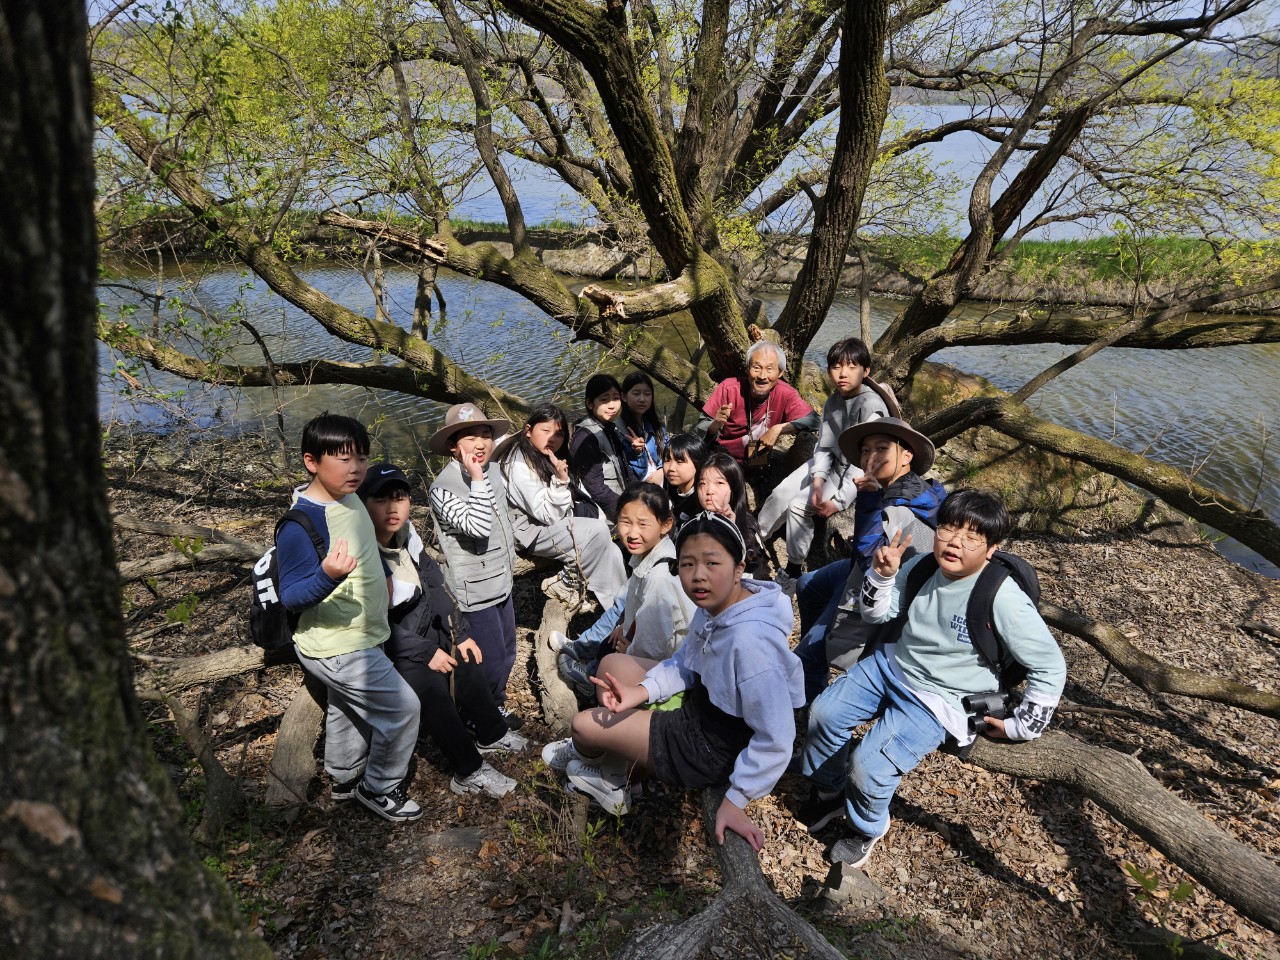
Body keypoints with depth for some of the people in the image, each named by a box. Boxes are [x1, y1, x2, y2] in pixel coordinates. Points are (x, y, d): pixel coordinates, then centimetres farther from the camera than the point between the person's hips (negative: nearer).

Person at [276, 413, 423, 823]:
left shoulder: (349, 499, -2)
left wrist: (383, 573, 24)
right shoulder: (299, 524, -29)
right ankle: (380, 788, 20)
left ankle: (344, 778, 52)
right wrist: (327, 576, -45)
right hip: (336, 648, -9)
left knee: (347, 710, 28)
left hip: (355, 639, 9)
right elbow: (291, 597, -27)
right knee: (401, 708, -3)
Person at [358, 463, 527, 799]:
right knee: (431, 685, -24)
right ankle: (470, 771, -8)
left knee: (467, 661, 3)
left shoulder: (407, 536, -4)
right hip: (383, 649, -8)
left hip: (422, 629, 8)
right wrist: (426, 652, -21)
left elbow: (435, 586, 5)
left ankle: (491, 735, 25)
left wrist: (458, 633, -1)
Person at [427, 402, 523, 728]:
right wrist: (477, 480, -33)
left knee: (507, 653, 21)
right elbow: (478, 527, -34)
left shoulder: (492, 471, 2)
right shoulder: (443, 488, -21)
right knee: (490, 661, 2)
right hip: (475, 589, -8)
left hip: (501, 582, 8)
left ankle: (497, 705, 44)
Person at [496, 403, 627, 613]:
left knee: (612, 554, -6)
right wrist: (560, 480, -36)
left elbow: (578, 494, 13)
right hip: (531, 531, -9)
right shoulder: (520, 465, -23)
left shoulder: (546, 458, 6)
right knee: (598, 531, -24)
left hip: (557, 525, 9)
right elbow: (548, 515, -23)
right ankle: (568, 582, -8)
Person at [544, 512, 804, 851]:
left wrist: (735, 800, -23)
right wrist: (642, 691, -13)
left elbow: (775, 738, -31)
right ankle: (612, 769, 29)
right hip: (703, 703, 8)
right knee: (613, 665, 14)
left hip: (715, 747, -8)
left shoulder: (750, 640, -36)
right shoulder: (715, 605, -9)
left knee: (584, 725, 1)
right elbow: (684, 662, 4)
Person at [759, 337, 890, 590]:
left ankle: (793, 573, 0)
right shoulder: (833, 402, -2)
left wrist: (839, 501, -27)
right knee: (780, 494, -1)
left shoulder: (871, 407, -25)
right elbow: (823, 446, -2)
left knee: (798, 505, -18)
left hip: (858, 475, -7)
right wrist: (817, 480, -20)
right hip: (831, 464, 7)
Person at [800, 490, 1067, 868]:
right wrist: (882, 575, -17)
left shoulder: (1003, 599, -24)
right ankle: (829, 793, 27)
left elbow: (1050, 667, -15)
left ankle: (868, 827, 17)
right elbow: (876, 615, 2)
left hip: (936, 701, -6)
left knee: (868, 766, -18)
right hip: (890, 665, 6)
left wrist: (1021, 727, -9)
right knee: (822, 713, -1)